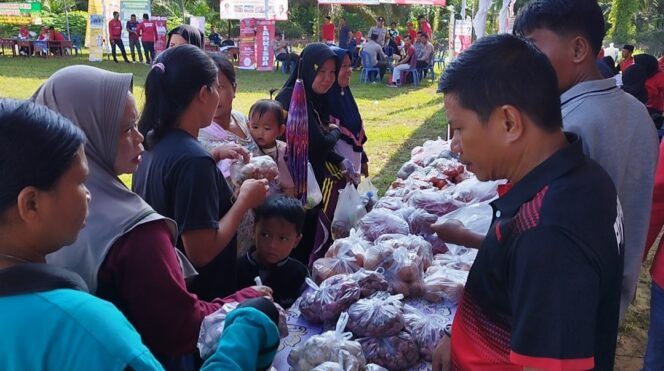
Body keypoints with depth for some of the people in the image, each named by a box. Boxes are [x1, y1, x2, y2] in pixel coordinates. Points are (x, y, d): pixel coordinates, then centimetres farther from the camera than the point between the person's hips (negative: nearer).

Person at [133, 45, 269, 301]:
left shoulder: (156, 143, 0)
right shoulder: (192, 158, -26)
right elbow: (201, 252, -27)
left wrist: (212, 158, 10)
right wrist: (245, 200, -17)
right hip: (195, 297, -9)